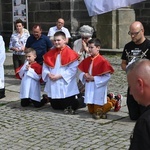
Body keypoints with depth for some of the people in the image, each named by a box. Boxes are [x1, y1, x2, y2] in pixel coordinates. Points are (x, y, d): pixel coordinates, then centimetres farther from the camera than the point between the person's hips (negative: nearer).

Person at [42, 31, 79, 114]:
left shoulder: (70, 53, -10)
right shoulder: (50, 53, 7)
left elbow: (73, 69, -16)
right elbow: (45, 67, 10)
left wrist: (59, 76, -19)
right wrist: (48, 74, -11)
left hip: (66, 86, -5)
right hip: (53, 86, 6)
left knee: (66, 106, -4)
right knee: (55, 106, 16)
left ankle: (77, 101, 24)